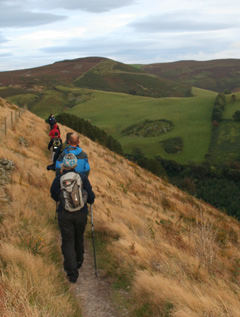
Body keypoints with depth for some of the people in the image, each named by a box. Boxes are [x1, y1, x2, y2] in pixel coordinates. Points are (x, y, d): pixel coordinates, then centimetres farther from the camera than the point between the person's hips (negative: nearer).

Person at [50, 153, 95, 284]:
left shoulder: (58, 179, -9)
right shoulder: (82, 177, -9)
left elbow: (54, 196, 7)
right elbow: (91, 197, -6)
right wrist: (90, 200, 17)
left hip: (64, 214, -1)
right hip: (81, 213, 1)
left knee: (68, 242, 4)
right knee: (79, 239, 24)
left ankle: (72, 274, -2)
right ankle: (78, 262, 46)